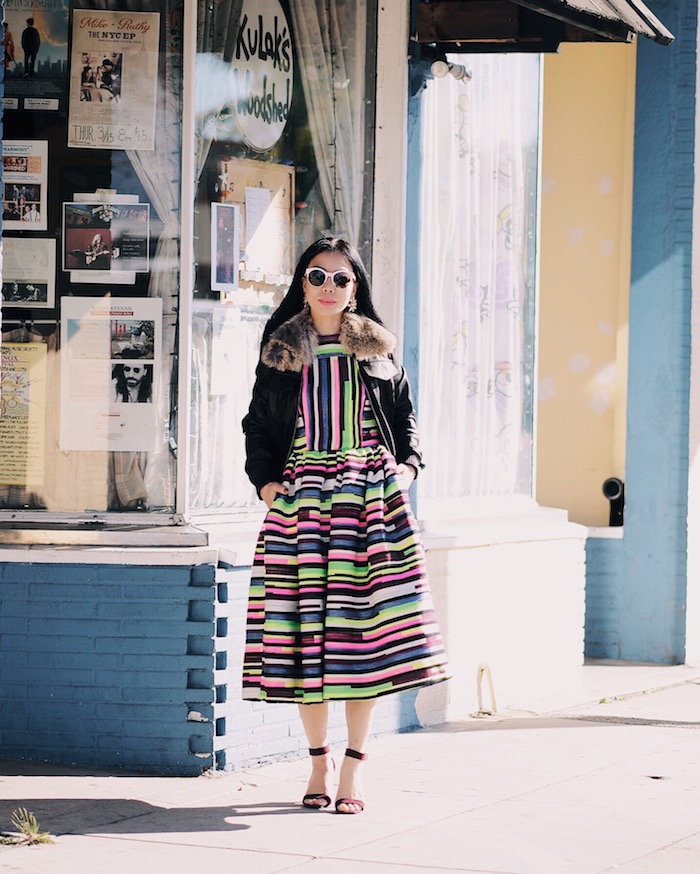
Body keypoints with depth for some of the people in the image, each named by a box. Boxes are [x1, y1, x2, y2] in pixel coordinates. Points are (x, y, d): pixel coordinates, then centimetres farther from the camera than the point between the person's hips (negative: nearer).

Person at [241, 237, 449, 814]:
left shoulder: (378, 351, 11)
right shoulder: (280, 352, 10)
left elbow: (405, 417, 16)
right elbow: (258, 425, 14)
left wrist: (407, 466, 0)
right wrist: (265, 480, 0)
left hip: (370, 497, 0)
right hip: (299, 500, 0)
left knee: (365, 629, -6)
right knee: (303, 629, -2)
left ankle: (354, 768, 0)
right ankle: (320, 762, 11)